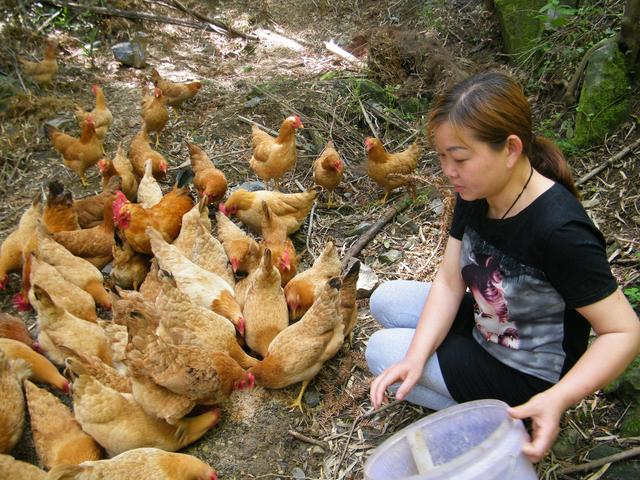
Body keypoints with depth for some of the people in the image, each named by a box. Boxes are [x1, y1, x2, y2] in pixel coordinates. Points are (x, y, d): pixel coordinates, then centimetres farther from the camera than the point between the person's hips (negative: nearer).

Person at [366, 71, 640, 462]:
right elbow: (450, 282, -9)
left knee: (381, 351, -6)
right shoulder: (475, 194, -11)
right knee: (386, 300, 5)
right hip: (483, 326, 8)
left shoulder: (559, 231, -34)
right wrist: (416, 356, -21)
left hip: (528, 376, -8)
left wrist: (556, 400, -40)